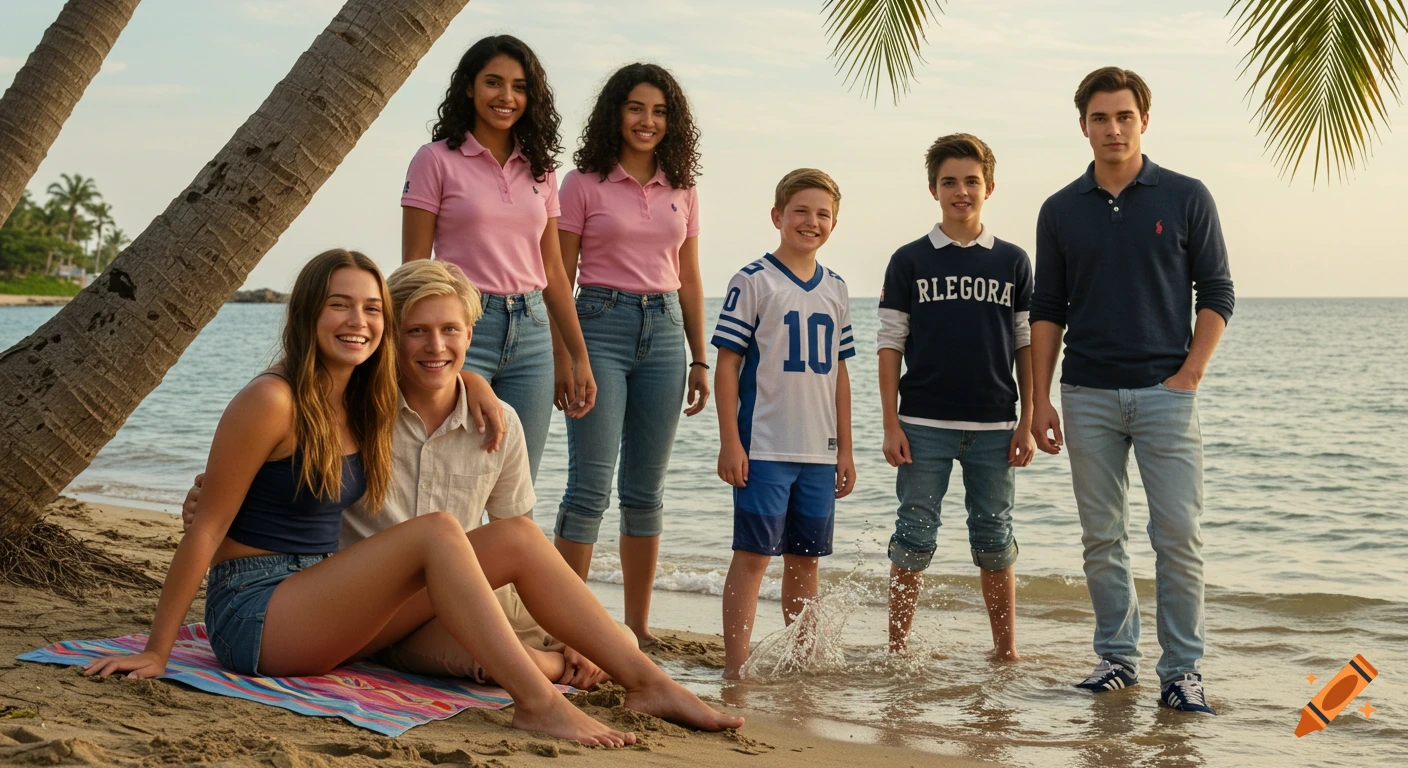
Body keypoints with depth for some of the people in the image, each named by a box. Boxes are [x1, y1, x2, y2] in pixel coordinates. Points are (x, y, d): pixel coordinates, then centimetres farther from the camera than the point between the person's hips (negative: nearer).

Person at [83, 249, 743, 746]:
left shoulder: (367, 405, 7)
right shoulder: (273, 401, -16)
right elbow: (206, 527, -13)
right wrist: (157, 651, -10)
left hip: (321, 609, 8)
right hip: (255, 614, -8)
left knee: (517, 538, -6)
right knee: (437, 532, -29)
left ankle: (647, 681, -10)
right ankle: (537, 704, -32)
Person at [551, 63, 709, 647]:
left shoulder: (681, 190, 12)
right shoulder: (584, 183, 0)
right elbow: (558, 277, 0)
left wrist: (700, 359, 13)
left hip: (664, 333, 4)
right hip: (600, 327, -4)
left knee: (646, 489, 8)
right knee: (590, 485, -9)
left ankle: (638, 625, 15)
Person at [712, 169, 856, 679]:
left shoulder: (835, 289, 13)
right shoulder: (753, 281, -4)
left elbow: (839, 373, 16)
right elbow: (727, 364, -6)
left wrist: (845, 449, 13)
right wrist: (730, 442, -12)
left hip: (819, 451, 5)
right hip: (764, 446, -5)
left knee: (805, 559, 12)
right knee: (753, 555, -5)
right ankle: (736, 668, -1)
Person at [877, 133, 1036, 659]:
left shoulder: (1013, 262, 7)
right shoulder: (909, 261, 3)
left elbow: (1027, 346, 9)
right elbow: (890, 345, 2)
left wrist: (1027, 422, 2)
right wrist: (891, 424, -5)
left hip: (994, 427, 1)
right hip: (924, 426, -1)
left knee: (995, 541, 8)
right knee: (914, 539, 2)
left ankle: (1006, 650, 19)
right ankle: (896, 651, 11)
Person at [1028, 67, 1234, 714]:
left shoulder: (1186, 198, 2)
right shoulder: (1061, 211, 8)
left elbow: (1216, 295, 2)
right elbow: (1047, 312, 9)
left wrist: (1189, 375, -8)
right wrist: (1040, 399, 3)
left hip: (1165, 392, -2)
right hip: (1087, 396, 2)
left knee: (1178, 536, -4)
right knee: (1102, 538, 7)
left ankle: (1182, 671, 4)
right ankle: (1116, 657, 18)